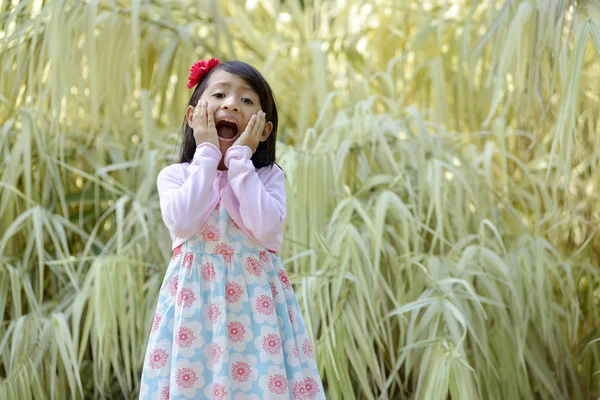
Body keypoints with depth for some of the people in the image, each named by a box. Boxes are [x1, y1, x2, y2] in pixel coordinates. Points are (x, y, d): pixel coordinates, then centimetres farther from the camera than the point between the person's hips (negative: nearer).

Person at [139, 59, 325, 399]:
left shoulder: (269, 176, 2)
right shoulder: (175, 176, 2)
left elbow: (266, 228, -17)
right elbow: (182, 223, -18)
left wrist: (240, 158, -12)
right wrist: (208, 154, -10)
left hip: (257, 298, 1)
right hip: (196, 299, 0)